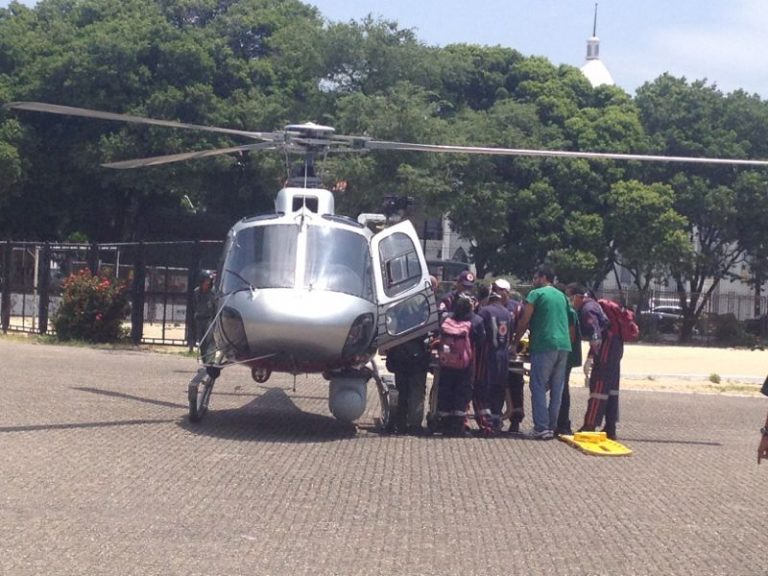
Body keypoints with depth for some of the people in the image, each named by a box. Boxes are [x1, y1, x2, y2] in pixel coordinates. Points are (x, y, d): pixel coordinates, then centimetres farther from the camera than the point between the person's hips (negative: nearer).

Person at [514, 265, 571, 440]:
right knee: (557, 389, 8)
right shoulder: (562, 296, 19)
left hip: (544, 346, -6)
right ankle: (552, 427, 10)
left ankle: (541, 428, -10)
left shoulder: (536, 294, 0)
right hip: (564, 345, 6)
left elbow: (524, 322, -3)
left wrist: (515, 341, 7)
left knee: (539, 387, -4)